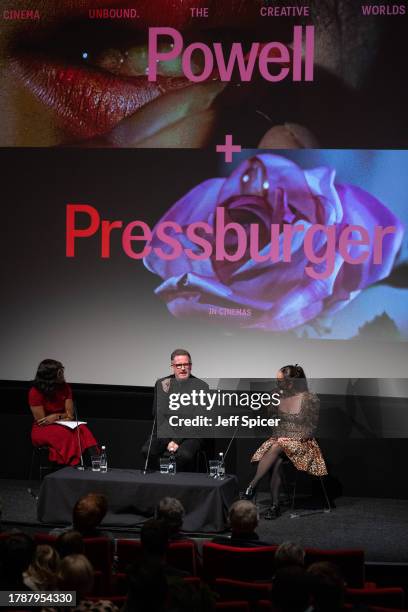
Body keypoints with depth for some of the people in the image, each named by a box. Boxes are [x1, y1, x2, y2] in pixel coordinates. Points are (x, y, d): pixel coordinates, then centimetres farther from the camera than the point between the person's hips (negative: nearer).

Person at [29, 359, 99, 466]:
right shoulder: (35, 392, -11)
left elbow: (69, 415, 1)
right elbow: (41, 421, -10)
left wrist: (57, 416, -17)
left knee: (82, 429, -29)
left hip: (63, 426, 4)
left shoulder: (65, 388, 3)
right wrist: (62, 416, -10)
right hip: (42, 430, -4)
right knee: (65, 433, -36)